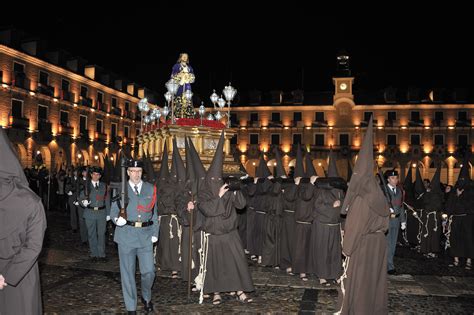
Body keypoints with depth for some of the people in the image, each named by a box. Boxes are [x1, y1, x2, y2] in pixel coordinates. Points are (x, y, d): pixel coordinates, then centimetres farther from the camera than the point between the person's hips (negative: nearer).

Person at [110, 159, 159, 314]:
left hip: (145, 234, 1)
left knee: (149, 271, 0)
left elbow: (154, 213, 11)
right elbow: (113, 211, 6)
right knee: (127, 272, 5)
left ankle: (146, 297, 30)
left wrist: (155, 233, 4)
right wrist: (117, 219, -17)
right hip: (126, 234, -1)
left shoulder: (150, 189, 9)